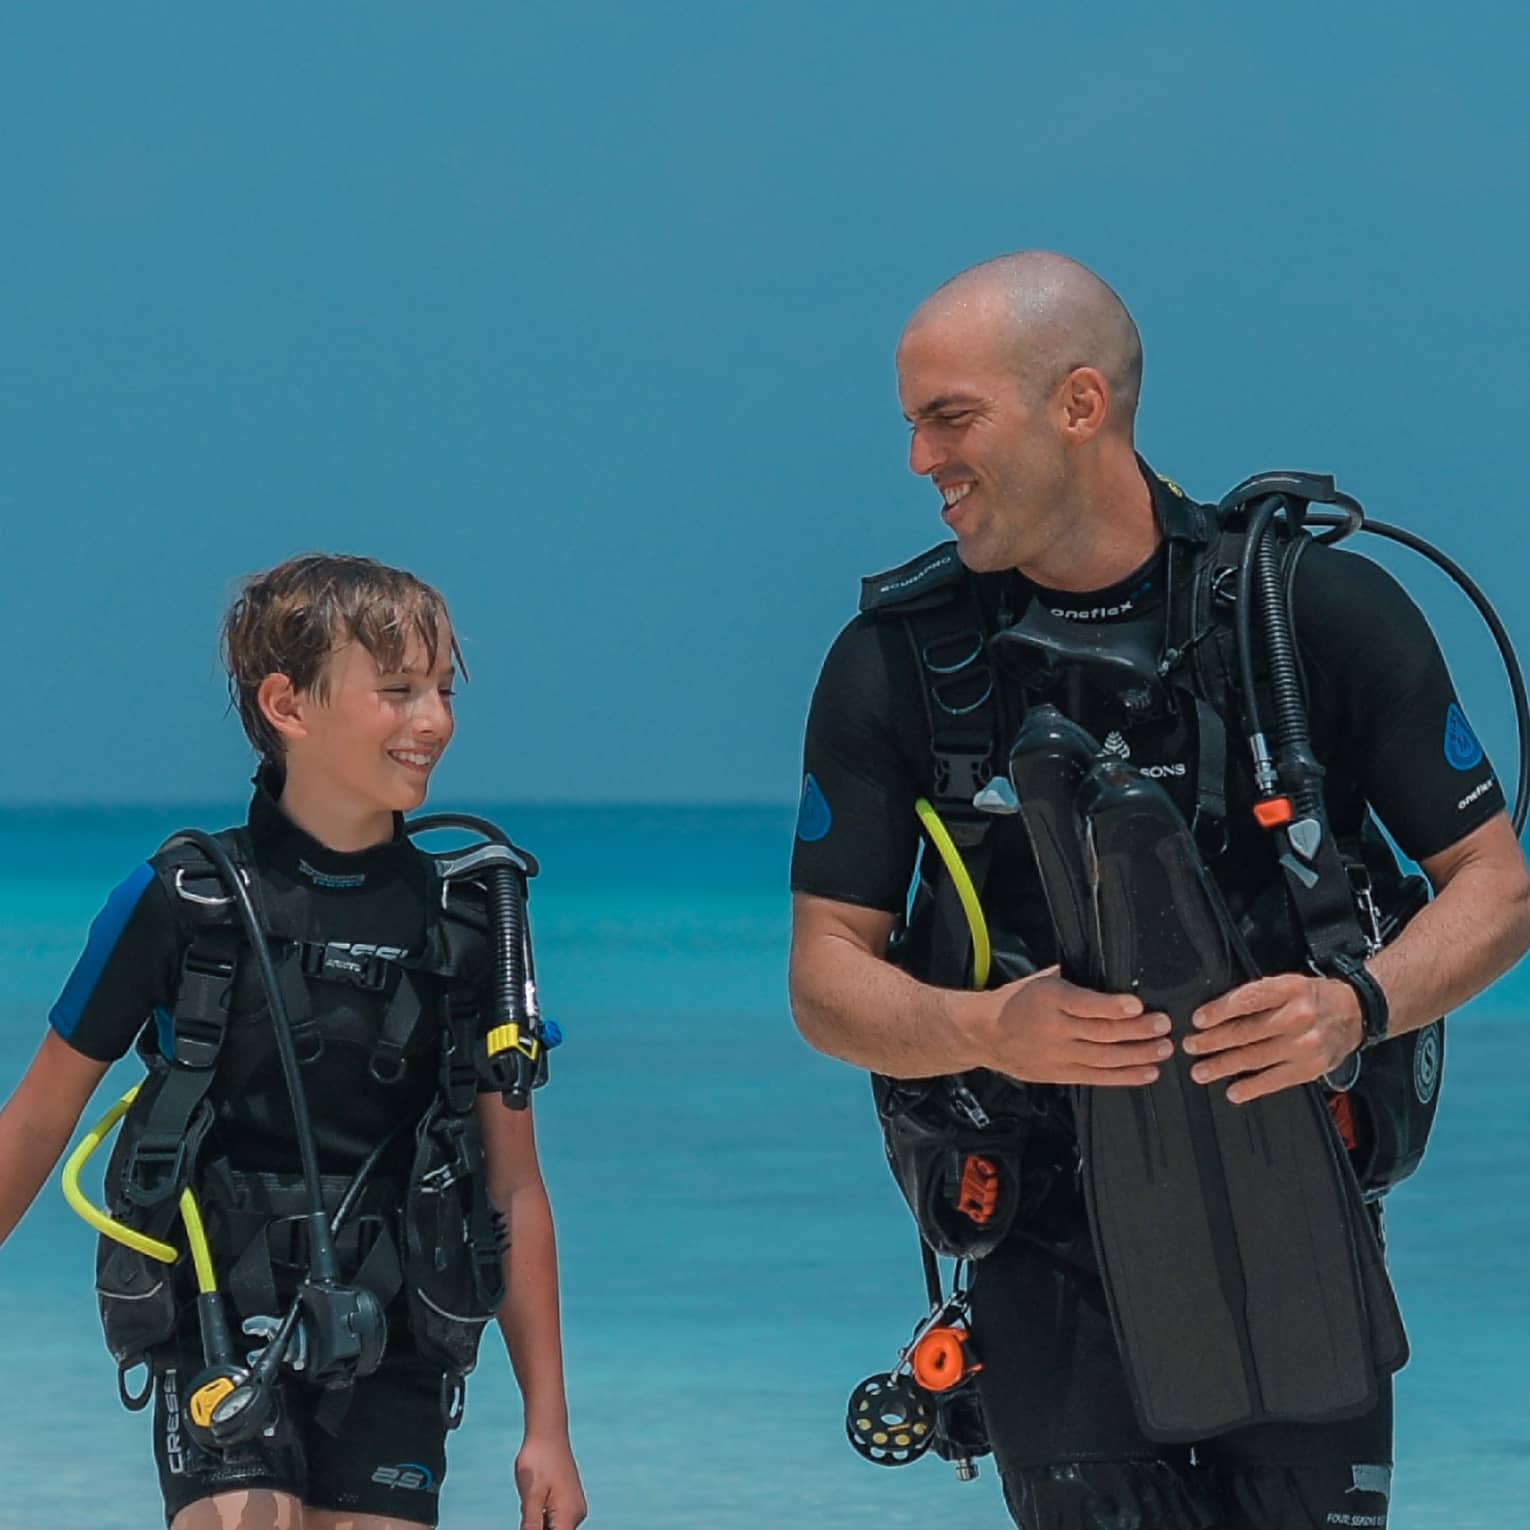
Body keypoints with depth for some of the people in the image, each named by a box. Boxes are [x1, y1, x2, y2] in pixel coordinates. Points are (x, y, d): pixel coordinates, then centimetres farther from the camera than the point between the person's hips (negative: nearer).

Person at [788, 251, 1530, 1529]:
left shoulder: (1326, 609, -3)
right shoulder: (899, 659, 0)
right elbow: (827, 980, 0)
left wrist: (1359, 1006, -20)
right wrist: (989, 1030, -21)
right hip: (1050, 1262, 1)